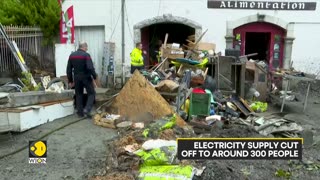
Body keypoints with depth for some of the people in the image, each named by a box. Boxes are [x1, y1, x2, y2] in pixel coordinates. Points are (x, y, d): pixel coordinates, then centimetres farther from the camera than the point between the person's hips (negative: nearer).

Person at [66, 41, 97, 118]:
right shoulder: (86, 55, -11)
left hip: (76, 78, 5)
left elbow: (69, 69, 10)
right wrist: (95, 76, -8)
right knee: (91, 93, 6)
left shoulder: (72, 55, 7)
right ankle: (87, 109, -8)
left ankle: (80, 112, 17)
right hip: (86, 77, -5)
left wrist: (70, 80, 15)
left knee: (79, 94, 15)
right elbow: (90, 68, -21)